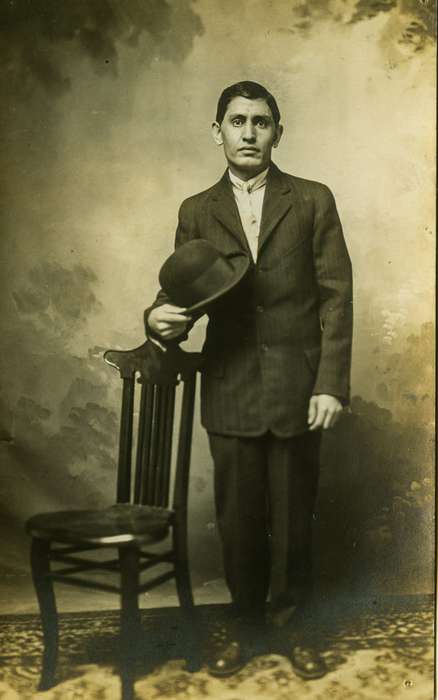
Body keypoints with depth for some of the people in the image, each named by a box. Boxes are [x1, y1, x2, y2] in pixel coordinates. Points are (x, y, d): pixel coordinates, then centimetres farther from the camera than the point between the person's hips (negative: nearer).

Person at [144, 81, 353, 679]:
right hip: (229, 389, 2)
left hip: (296, 388, -1)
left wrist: (331, 384, -9)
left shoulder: (313, 201, 3)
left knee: (293, 516, 9)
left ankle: (294, 623, 31)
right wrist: (161, 319, -17)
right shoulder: (196, 213, 8)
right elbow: (183, 294, 7)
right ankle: (244, 619, 32)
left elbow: (336, 297, -1)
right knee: (237, 517, 10)